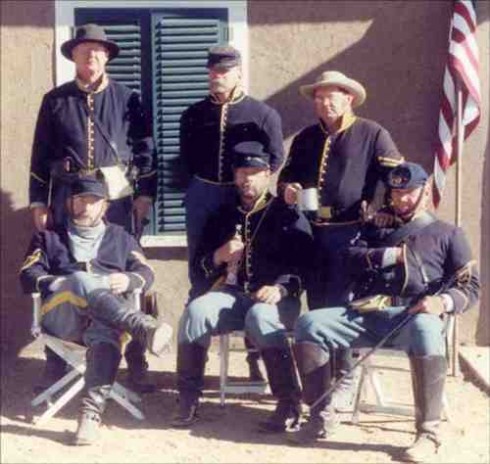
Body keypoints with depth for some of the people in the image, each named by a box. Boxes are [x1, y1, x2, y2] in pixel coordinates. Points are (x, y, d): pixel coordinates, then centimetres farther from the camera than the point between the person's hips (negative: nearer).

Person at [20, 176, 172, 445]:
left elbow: (147, 274, 17)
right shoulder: (49, 237, 28)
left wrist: (129, 280, -6)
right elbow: (28, 277, 13)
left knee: (106, 332, -37)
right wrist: (58, 282, -7)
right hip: (61, 314, -1)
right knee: (81, 281, -36)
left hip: (107, 315, 1)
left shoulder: (120, 238, 30)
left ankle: (91, 413, -52)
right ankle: (144, 328, -56)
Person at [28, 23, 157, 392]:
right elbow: (40, 155, 9)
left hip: (118, 196, -1)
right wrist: (38, 202, 4)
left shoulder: (128, 98, 7)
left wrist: (145, 195, -2)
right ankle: (58, 366, 14)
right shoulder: (55, 100, 9)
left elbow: (145, 150, 5)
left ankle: (136, 365, 10)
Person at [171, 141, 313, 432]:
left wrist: (280, 288, -22)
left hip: (275, 299, -3)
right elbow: (200, 263, 20)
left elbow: (304, 265, -3)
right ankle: (188, 400, -23)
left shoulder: (289, 216, 9)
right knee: (196, 310, -28)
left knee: (261, 317, -38)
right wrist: (219, 257, -4)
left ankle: (289, 405, -32)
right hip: (231, 294, 4)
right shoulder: (224, 216, 22)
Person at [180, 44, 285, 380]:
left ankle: (256, 354, 11)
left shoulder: (263, 114, 0)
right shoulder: (194, 114, 9)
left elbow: (276, 159, -3)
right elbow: (187, 158, 13)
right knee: (200, 272, 7)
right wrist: (202, 183, 4)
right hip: (203, 196, 3)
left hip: (245, 198, -3)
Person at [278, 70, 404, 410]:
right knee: (316, 304, 11)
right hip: (311, 231, 6)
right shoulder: (306, 138, 16)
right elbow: (288, 174, 23)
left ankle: (347, 379, 4)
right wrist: (287, 188, 0)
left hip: (350, 232, -5)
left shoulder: (372, 134, -1)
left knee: (341, 304, -6)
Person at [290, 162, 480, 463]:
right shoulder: (377, 227, 29)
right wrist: (393, 255, 1)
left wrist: (444, 302, -12)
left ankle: (429, 433, -33)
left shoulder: (448, 234, 19)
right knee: (309, 324, -22)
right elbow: (352, 257, 11)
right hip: (366, 316, 4)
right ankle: (322, 416, -12)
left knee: (425, 330, -41)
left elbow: (471, 287, 9)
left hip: (412, 317, -3)